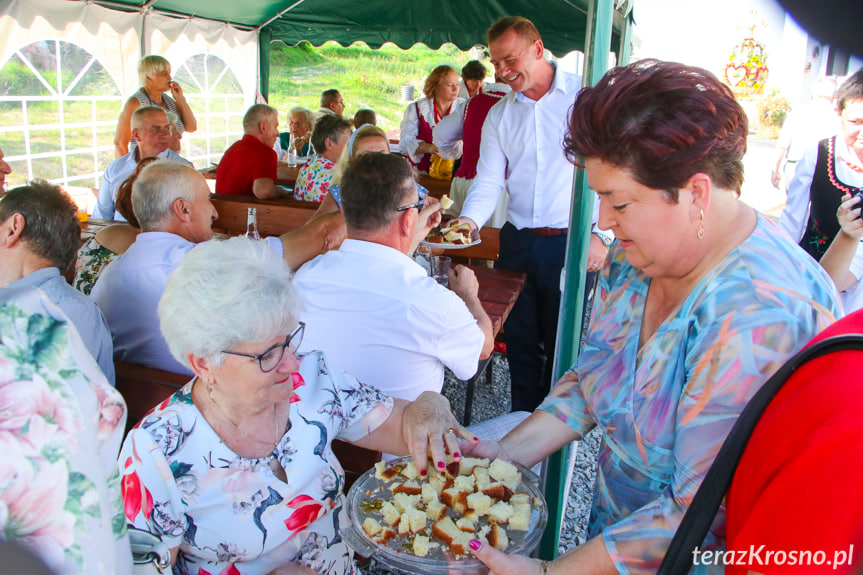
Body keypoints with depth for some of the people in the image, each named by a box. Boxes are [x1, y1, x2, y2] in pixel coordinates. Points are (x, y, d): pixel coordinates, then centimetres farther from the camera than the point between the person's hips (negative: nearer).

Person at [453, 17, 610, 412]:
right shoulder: (499, 115, 10)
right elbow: (488, 181, 5)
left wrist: (602, 234, -13)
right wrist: (469, 221, -14)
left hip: (571, 243, -4)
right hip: (517, 242, 4)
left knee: (561, 343, 6)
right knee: (519, 338, 12)